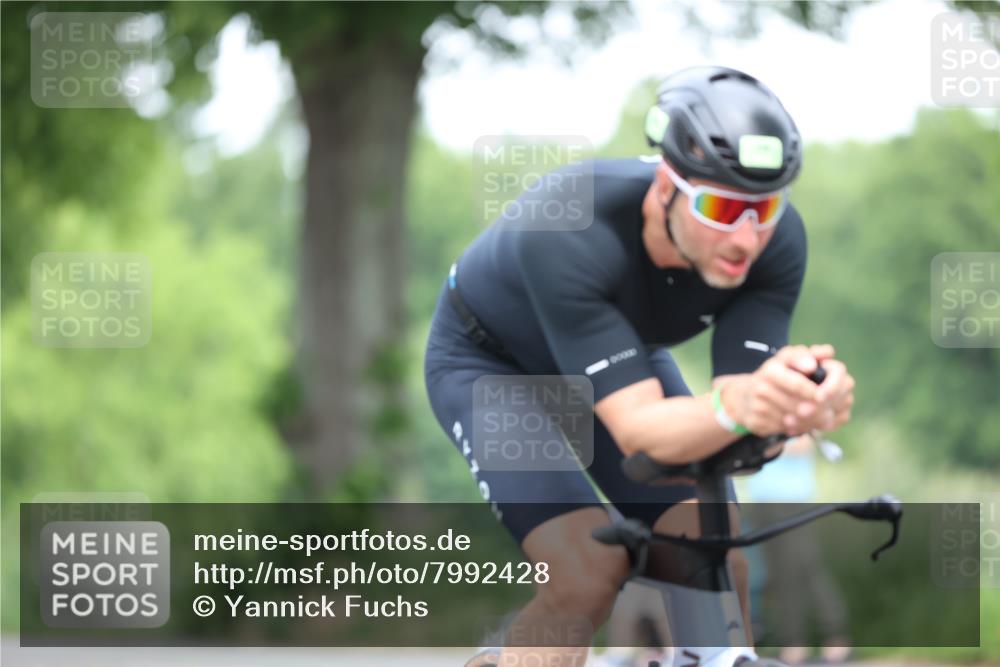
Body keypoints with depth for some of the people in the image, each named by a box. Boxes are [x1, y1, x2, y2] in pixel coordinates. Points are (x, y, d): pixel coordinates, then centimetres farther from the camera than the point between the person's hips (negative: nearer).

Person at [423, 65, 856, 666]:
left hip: (624, 352, 5)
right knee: (589, 574, -25)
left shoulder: (776, 239, -28)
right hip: (492, 362, -4)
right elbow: (637, 430, -45)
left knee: (722, 568, -14)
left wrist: (805, 401, -55)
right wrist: (735, 404, -66)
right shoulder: (564, 233, -42)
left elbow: (744, 420, -32)